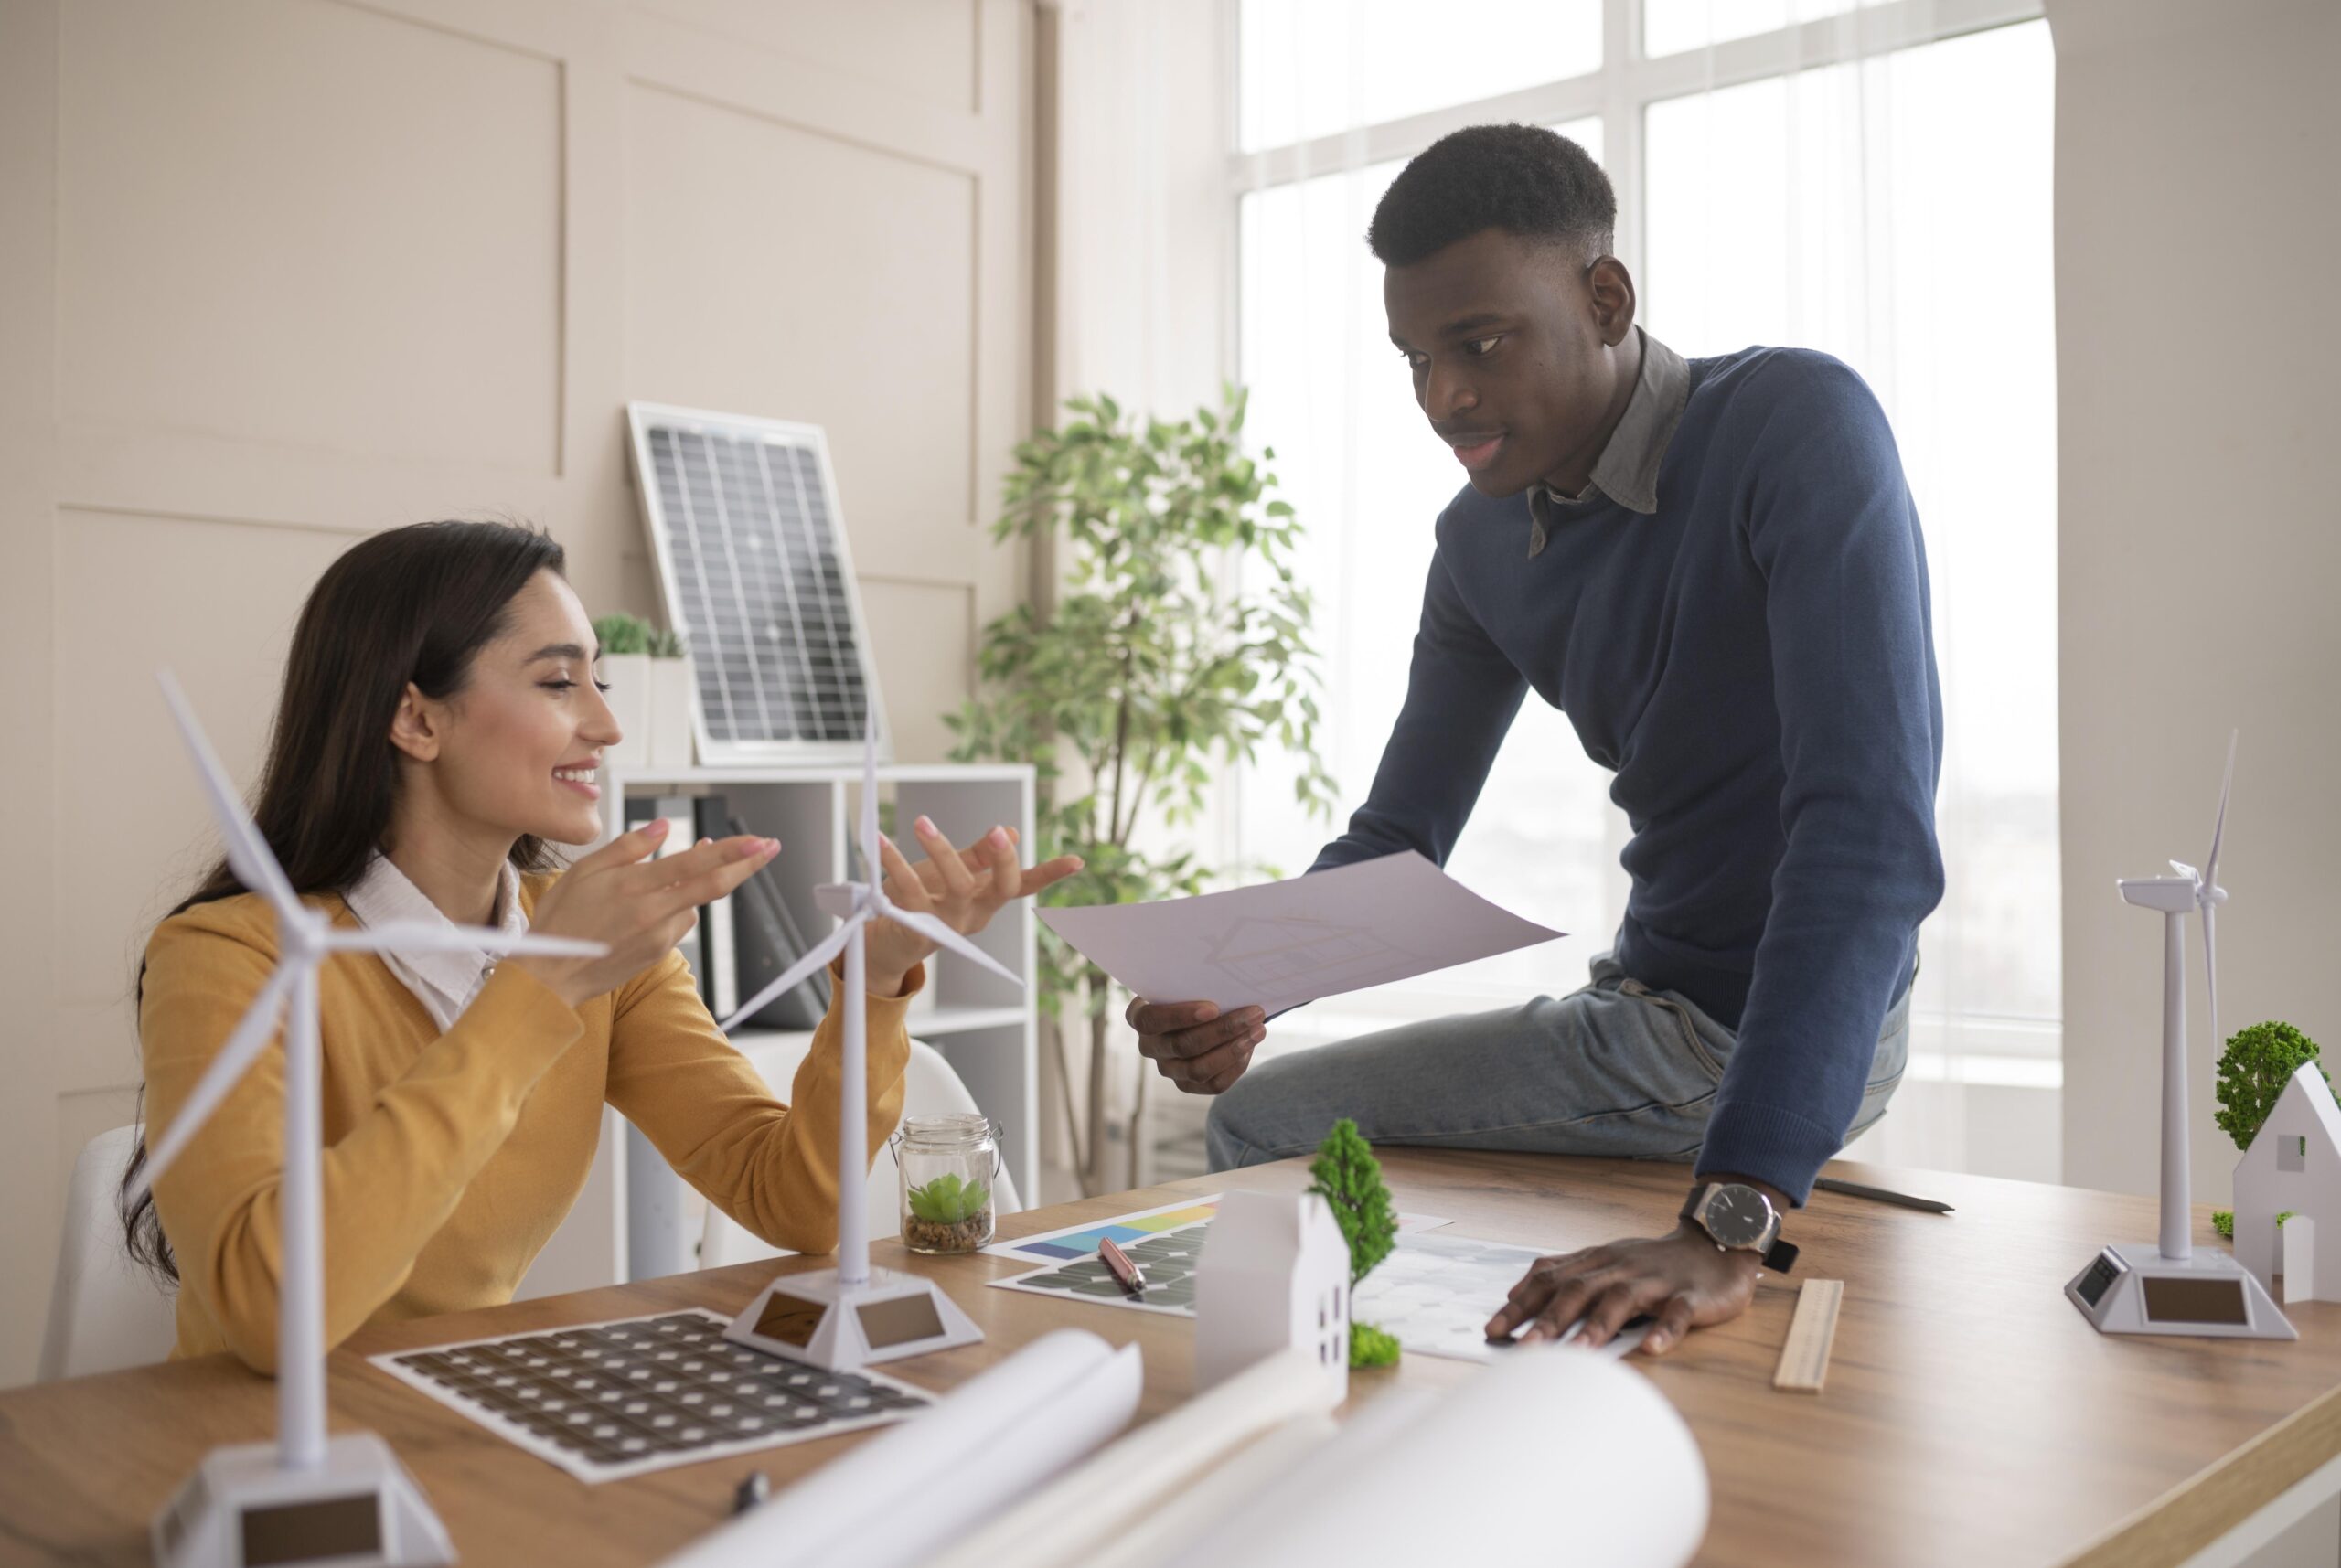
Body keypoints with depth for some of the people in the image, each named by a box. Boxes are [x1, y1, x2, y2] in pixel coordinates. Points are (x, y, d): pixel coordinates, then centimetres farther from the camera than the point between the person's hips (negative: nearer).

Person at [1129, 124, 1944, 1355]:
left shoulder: (1797, 430, -23)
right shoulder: (1483, 540, 1)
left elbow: (1871, 829, -35)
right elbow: (1400, 837, 6)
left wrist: (1730, 1227, -43)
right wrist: (1237, 997, -16)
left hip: (1790, 1034, -7)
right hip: (1646, 1009, 7)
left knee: (1266, 1129, -5)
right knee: (1254, 1120, 15)